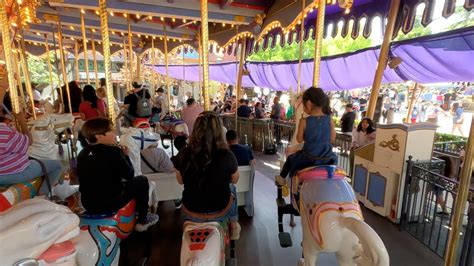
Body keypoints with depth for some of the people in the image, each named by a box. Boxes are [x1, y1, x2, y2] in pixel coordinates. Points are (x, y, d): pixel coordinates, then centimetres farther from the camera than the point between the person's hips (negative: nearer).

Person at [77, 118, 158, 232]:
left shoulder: (82, 154, 4)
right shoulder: (113, 151, -17)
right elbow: (129, 175, -11)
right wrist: (125, 155, 2)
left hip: (88, 204, 7)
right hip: (111, 204, -7)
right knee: (141, 181, 10)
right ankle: (142, 221, 19)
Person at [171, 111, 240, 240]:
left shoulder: (183, 154, -20)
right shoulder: (227, 155, -25)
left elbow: (180, 181, 0)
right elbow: (234, 180, -5)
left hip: (191, 211, 2)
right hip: (219, 211, -1)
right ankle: (234, 226, 46)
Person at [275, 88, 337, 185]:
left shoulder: (304, 121, -17)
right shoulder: (330, 119, -8)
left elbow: (299, 139, -7)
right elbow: (332, 138, 2)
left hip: (308, 158, -2)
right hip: (327, 158, 3)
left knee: (290, 159, 28)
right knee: (334, 157, 40)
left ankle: (282, 178, 46)